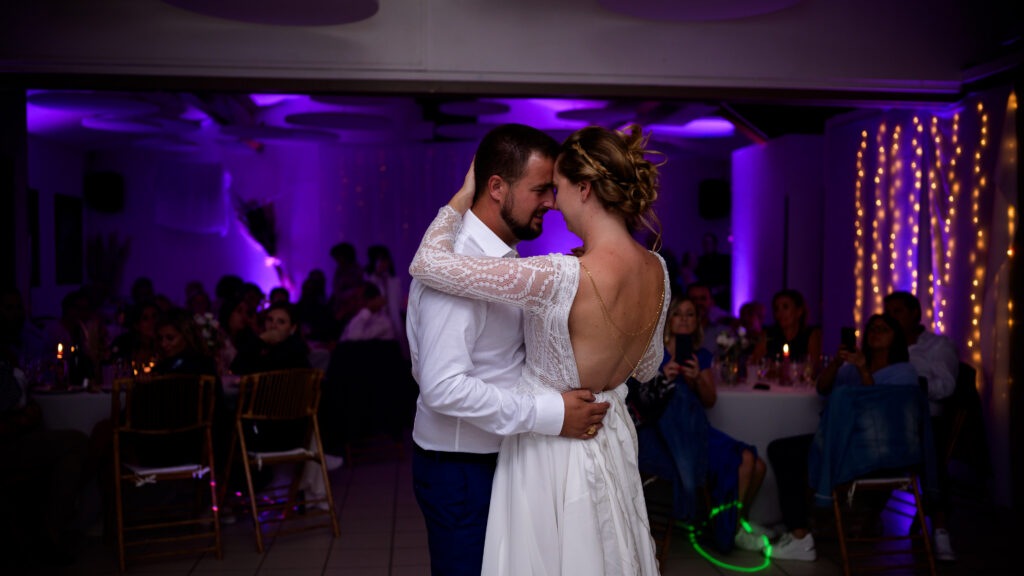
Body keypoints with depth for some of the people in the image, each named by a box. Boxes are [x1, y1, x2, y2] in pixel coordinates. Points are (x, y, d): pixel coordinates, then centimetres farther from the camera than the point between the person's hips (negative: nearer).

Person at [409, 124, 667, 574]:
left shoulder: (566, 279, -33)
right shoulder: (656, 270, -8)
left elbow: (427, 263, -29)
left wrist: (463, 195, -13)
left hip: (552, 449, -7)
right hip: (611, 439, 7)